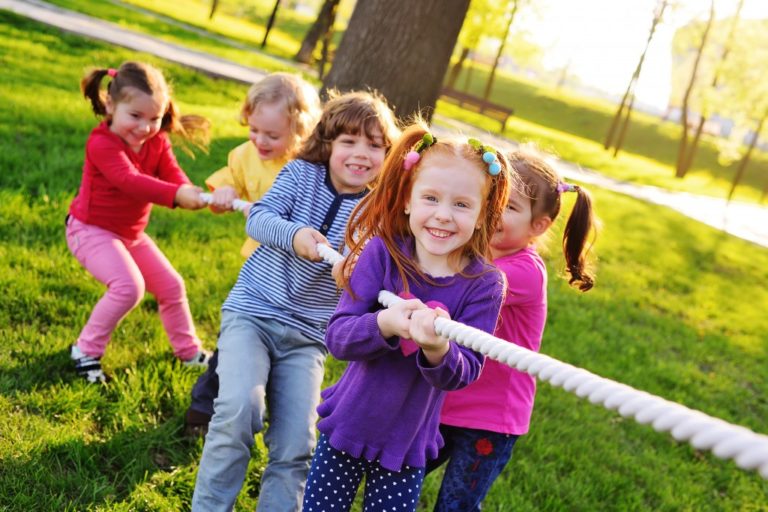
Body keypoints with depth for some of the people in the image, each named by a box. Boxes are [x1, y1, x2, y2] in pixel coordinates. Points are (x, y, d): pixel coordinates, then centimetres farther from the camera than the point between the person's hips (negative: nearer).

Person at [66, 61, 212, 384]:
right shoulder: (101, 143, -27)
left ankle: (188, 349, 33)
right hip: (92, 230, -8)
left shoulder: (157, 143, -4)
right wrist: (176, 194, -57)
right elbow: (130, 180, -42)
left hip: (131, 233, 8)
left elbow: (172, 173, -19)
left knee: (170, 285, 12)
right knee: (128, 286, -27)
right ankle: (86, 351, -7)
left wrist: (191, 193, -44)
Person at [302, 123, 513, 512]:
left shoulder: (483, 284, -14)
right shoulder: (382, 252, -15)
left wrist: (438, 350, -41)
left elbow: (463, 374, -18)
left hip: (408, 442, 0)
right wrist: (384, 324, -40)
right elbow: (337, 337, -19)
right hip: (348, 424, 0)